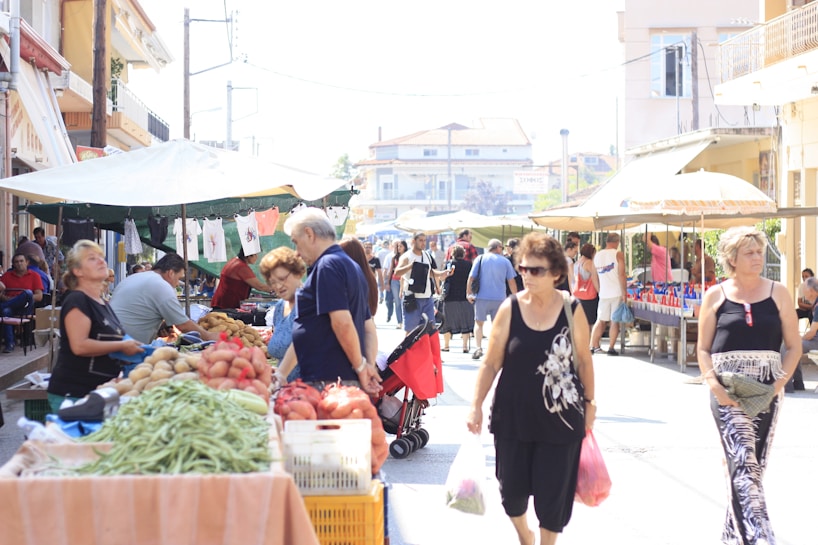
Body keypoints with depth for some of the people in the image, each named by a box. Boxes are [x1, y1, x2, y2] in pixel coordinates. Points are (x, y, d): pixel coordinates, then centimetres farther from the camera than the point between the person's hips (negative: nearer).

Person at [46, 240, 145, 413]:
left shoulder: (103, 304, 16)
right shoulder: (76, 301, -11)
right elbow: (80, 346, -23)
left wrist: (131, 349, 13)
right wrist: (122, 346, -16)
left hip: (100, 392, 9)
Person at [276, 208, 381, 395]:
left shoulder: (327, 266, -11)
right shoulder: (351, 266, 20)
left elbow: (342, 322, -20)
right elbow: (369, 328, 18)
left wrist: (360, 367, -12)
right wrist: (369, 365, 7)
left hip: (328, 381, -10)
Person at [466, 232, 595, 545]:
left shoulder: (572, 311, -6)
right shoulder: (510, 309, -6)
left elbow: (584, 360, 5)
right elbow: (491, 363, -2)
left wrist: (589, 402, 9)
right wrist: (476, 406, -7)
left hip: (560, 419, -1)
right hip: (514, 416, 1)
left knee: (552, 495, 4)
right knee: (512, 490, 10)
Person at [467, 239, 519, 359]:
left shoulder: (481, 259, 2)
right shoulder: (505, 261, 2)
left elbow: (471, 277, -4)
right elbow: (511, 282, 4)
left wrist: (469, 293, 3)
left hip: (482, 297, 0)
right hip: (499, 298, 0)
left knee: (479, 323, 8)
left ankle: (478, 348, -8)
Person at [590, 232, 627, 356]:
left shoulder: (597, 255, 9)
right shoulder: (618, 254, -5)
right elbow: (621, 275, -11)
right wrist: (624, 293, -9)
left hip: (603, 293, 4)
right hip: (617, 293, -4)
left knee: (601, 320, 11)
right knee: (615, 321, 2)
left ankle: (593, 346, 7)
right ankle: (611, 348, 1)